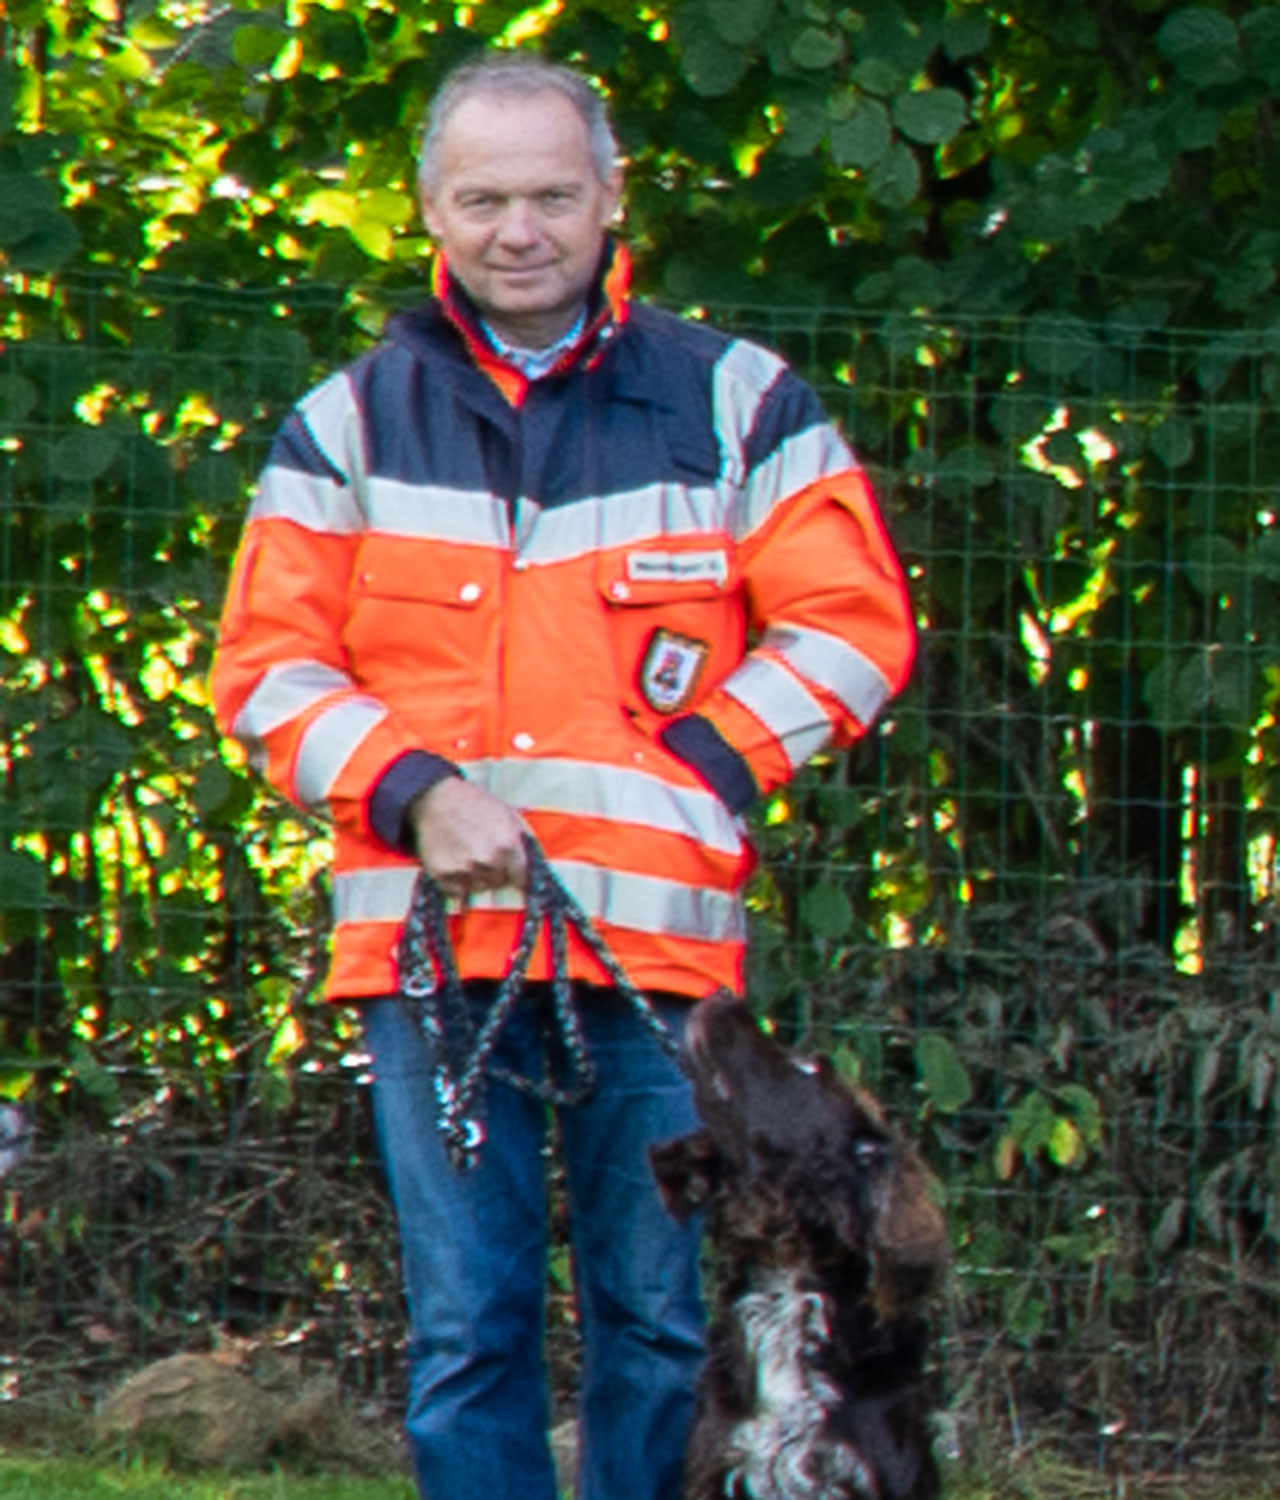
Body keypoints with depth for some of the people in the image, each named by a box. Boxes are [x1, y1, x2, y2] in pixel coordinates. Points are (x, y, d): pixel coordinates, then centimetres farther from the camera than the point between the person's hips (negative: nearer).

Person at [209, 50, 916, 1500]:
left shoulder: (734, 402, 9)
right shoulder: (350, 425, 11)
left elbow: (850, 628, 7)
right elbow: (267, 668, 9)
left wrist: (695, 773, -5)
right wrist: (415, 792, -8)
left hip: (657, 933, -1)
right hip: (432, 930, 1)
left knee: (658, 1315, 0)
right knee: (464, 1325, 1)